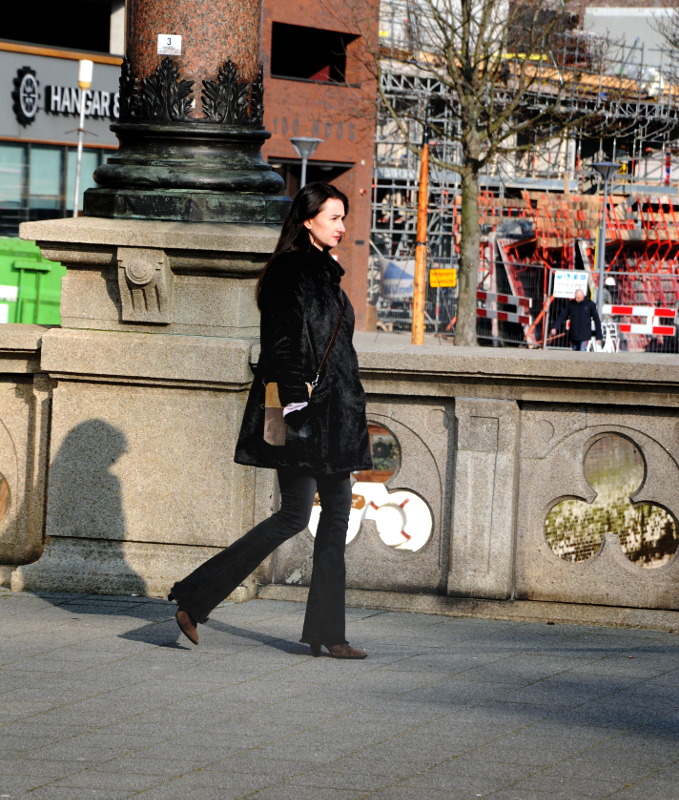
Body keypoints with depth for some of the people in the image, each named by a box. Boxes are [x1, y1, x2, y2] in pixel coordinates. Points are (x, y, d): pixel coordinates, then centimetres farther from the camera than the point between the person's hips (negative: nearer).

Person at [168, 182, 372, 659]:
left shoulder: (323, 272, 18)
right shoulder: (294, 272, -11)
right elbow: (285, 346, -17)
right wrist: (295, 408, -23)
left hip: (332, 412, 10)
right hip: (307, 412, -10)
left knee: (337, 513, 6)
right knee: (295, 515, -10)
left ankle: (326, 634, 7)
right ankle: (196, 599, -4)